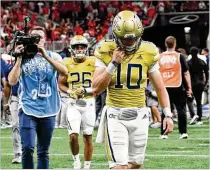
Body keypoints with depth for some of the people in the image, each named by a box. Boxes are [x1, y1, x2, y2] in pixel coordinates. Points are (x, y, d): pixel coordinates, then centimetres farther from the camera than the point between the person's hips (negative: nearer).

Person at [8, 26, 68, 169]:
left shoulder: (52, 56, 7)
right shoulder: (22, 58, 5)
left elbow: (64, 71, -14)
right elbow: (12, 81, -7)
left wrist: (45, 55, -20)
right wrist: (19, 58, -11)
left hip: (48, 110, 2)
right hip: (28, 109, -2)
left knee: (44, 151, 7)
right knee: (28, 148, -14)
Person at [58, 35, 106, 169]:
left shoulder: (93, 63, -3)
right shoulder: (67, 64, 2)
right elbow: (61, 84, 10)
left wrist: (88, 90, -17)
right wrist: (70, 91, -9)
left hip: (89, 103, 0)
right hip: (74, 103, 0)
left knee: (88, 137, 6)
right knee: (73, 135, -13)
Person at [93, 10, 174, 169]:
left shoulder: (147, 53, -2)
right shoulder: (107, 53, -6)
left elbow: (160, 87, 4)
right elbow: (96, 88, -10)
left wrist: (168, 114, -2)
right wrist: (113, 64, -17)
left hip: (139, 115, 2)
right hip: (116, 116, -2)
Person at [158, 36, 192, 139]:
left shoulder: (159, 57, 4)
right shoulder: (179, 56, -2)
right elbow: (186, 73, -1)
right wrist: (189, 88, 3)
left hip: (164, 88, 2)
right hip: (177, 87, -2)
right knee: (181, 110, 6)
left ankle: (163, 133, 7)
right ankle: (183, 132, 3)